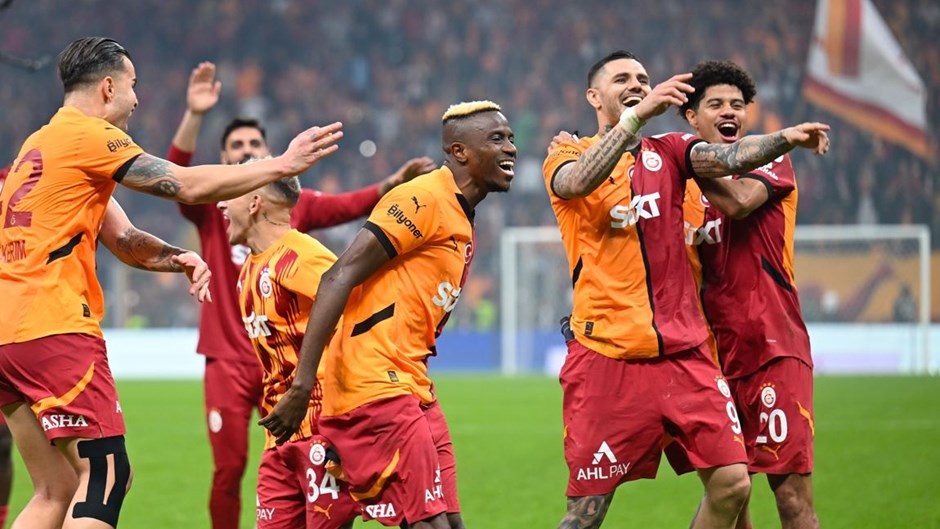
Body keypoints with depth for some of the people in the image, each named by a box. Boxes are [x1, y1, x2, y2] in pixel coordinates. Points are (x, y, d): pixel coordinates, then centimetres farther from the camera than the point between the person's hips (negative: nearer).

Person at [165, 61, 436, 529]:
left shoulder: (294, 204, 7)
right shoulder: (210, 205, 2)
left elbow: (351, 205, -3)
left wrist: (394, 183, -21)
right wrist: (194, 116, -28)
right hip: (228, 361, -1)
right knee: (229, 469, -3)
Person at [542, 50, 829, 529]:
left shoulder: (666, 151, 14)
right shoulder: (568, 155, 5)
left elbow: (726, 158, -6)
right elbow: (577, 183, -20)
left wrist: (784, 139, -25)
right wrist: (639, 115, -30)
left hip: (683, 350, 3)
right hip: (607, 357, -3)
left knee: (731, 484, -6)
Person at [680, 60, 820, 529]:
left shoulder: (770, 160, 1)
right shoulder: (686, 189, 13)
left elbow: (739, 201, -21)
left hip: (775, 348, -5)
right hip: (717, 351, 5)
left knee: (791, 488, -13)